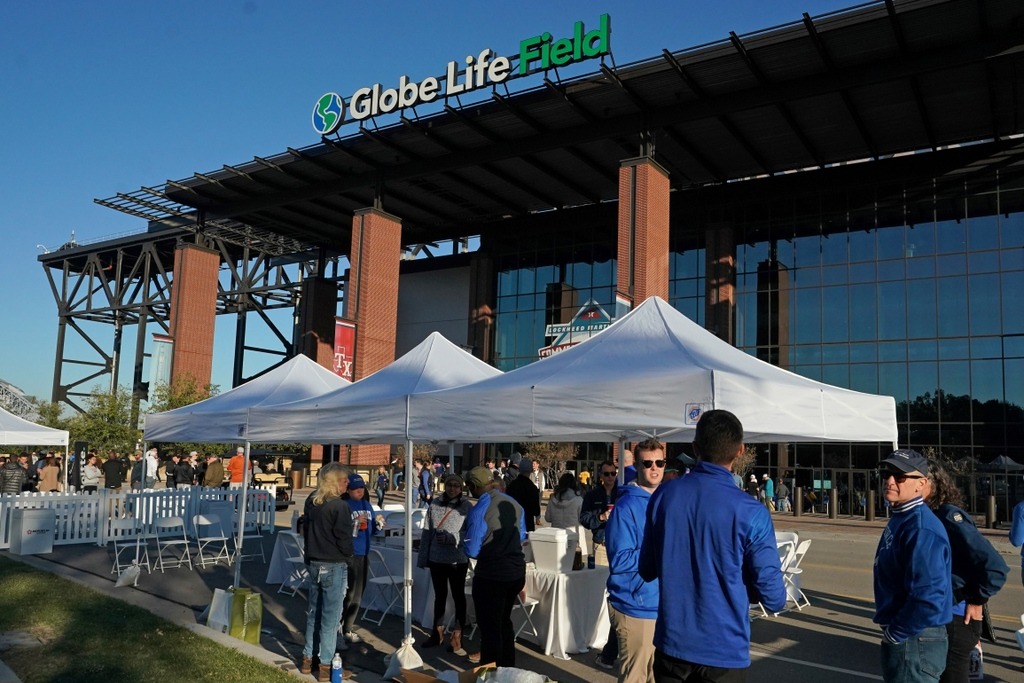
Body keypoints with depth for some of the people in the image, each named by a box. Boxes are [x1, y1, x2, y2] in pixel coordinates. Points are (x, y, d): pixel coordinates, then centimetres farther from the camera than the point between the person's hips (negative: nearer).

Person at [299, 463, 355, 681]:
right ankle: (326, 666, 8)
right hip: (334, 566, -7)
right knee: (330, 616, 1)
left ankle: (307, 659, 27)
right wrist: (348, 556, 3)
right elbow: (344, 539, -16)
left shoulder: (311, 502, 5)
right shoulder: (340, 506, -18)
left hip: (314, 563, 8)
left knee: (313, 612, 18)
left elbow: (305, 529, 13)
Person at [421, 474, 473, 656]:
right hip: (436, 558, 4)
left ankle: (457, 636, 15)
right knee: (439, 596, 18)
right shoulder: (435, 504, 1)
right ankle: (438, 632, 32)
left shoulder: (467, 506, -9)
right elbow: (428, 531, 5)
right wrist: (424, 556, 8)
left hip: (458, 559, -4)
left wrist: (451, 538, -24)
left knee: (458, 596, 7)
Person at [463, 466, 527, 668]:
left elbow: (472, 551, -15)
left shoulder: (479, 511, -19)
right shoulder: (513, 503, 1)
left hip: (491, 575, -7)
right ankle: (507, 668, 35)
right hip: (517, 571, 7)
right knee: (504, 621, 24)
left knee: (490, 627, 8)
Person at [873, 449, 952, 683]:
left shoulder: (921, 529, -23)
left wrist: (894, 634, -18)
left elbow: (928, 598, -30)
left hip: (913, 642, -9)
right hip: (901, 638, 9)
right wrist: (891, 630, 15)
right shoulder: (900, 518, 7)